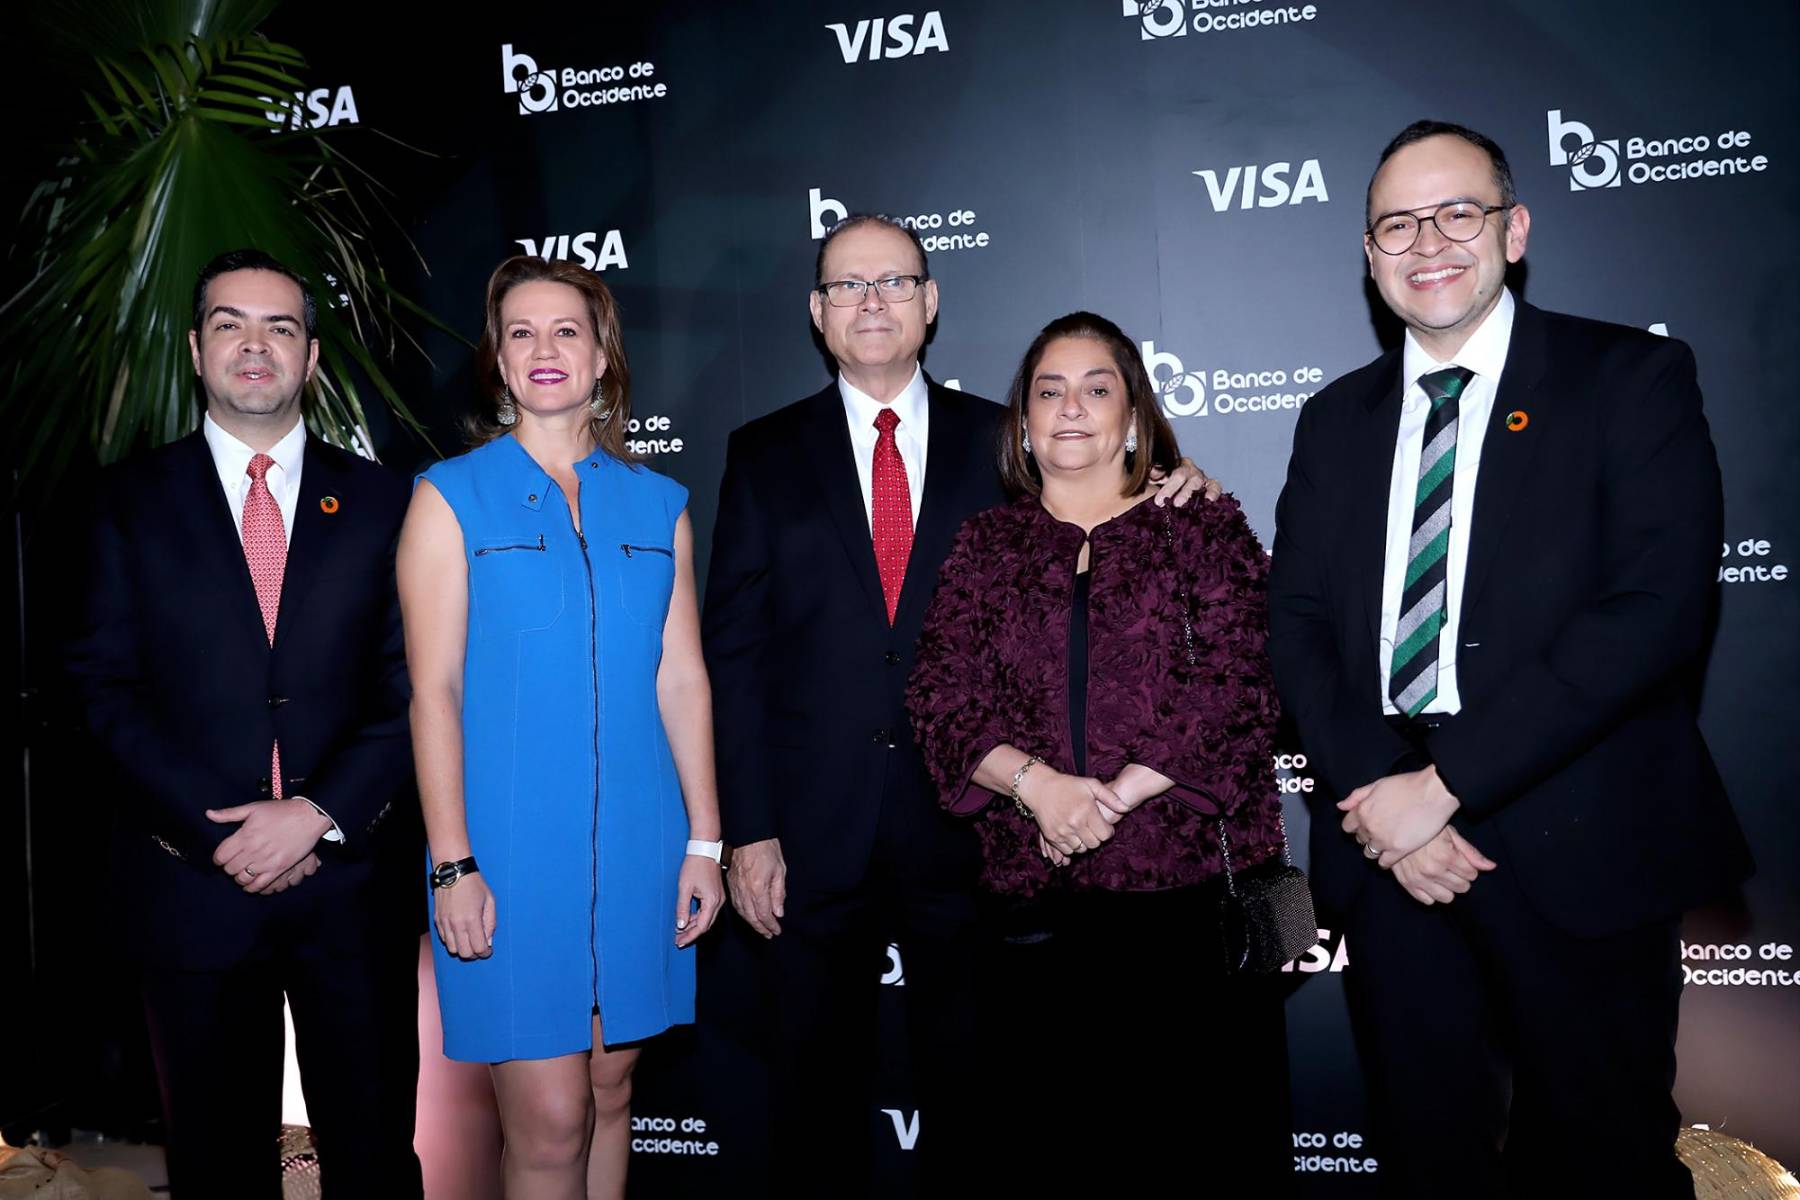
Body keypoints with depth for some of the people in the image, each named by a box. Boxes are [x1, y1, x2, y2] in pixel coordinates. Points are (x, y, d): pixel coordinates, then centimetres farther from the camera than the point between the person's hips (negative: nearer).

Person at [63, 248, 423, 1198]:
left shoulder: (380, 502, 4)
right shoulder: (132, 502, 4)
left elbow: (410, 688, -1)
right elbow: (105, 684, -1)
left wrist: (317, 815, -13)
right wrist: (215, 828, -11)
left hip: (352, 878, 0)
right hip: (195, 882, 0)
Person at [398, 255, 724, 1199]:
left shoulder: (657, 504, 8)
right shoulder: (451, 497, -1)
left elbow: (682, 678, 7)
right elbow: (433, 689, -5)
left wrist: (705, 839, 4)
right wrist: (453, 864, -10)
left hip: (635, 844, 3)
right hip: (513, 847, -3)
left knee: (610, 1092, 13)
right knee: (549, 1122, 0)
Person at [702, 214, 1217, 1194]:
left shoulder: (999, 442, 5)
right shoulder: (765, 454, 4)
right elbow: (734, 649, 0)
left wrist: (1167, 496, -12)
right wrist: (747, 833, -6)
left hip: (965, 825, 0)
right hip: (815, 837, 0)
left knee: (969, 1094, 13)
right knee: (816, 1088, 12)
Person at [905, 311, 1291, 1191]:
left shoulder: (1204, 529, 6)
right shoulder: (985, 546, 12)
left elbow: (1236, 687, -5)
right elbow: (943, 696, 3)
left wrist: (1116, 794, -12)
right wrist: (1035, 782, -13)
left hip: (1191, 883, -1)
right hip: (1035, 895, 2)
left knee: (1200, 1121, 2)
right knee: (1049, 1135, 6)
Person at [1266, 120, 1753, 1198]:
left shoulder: (1630, 378, -1)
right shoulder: (1335, 420, 13)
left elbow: (1655, 610, -14)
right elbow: (1298, 630, 6)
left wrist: (1446, 782, -17)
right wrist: (1376, 793, -10)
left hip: (1575, 850, -3)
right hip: (1389, 848, 4)